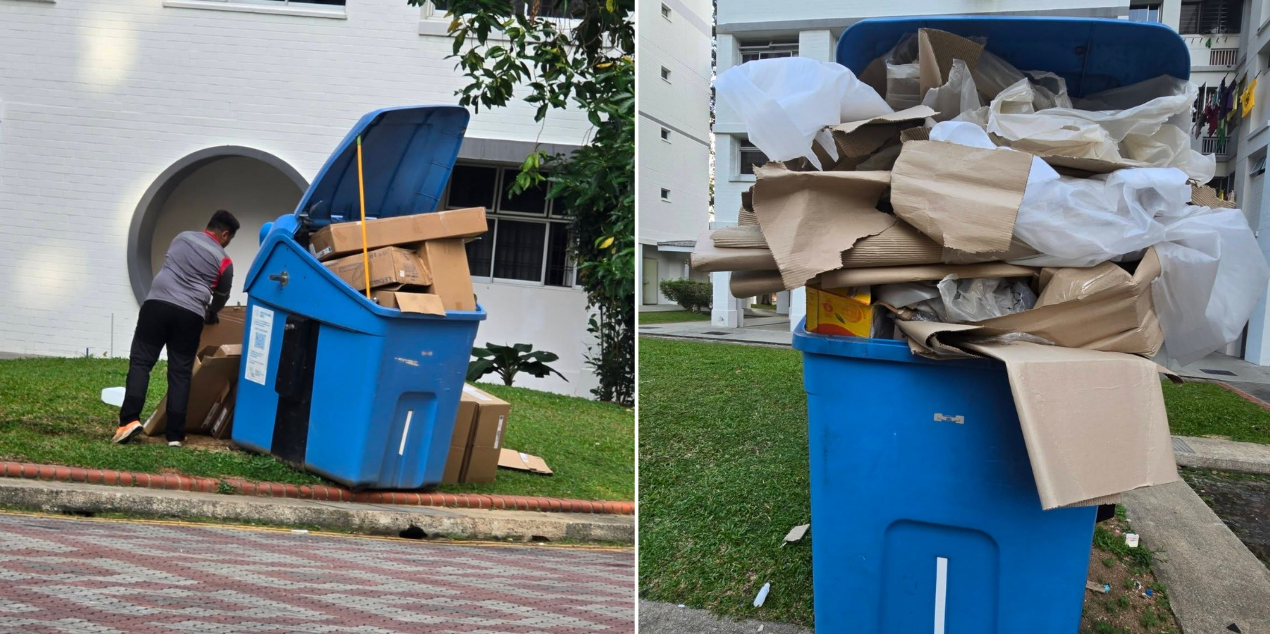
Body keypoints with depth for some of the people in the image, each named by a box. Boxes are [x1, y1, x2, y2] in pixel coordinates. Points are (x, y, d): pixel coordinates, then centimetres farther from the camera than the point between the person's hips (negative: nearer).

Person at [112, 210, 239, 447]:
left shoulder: (182, 237, 19)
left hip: (157, 303, 2)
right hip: (191, 315, -1)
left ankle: (130, 419, -13)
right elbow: (221, 297, 19)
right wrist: (210, 315, 42)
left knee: (140, 361, 3)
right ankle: (175, 434, 3)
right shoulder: (223, 261, 8)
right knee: (180, 372, 4)